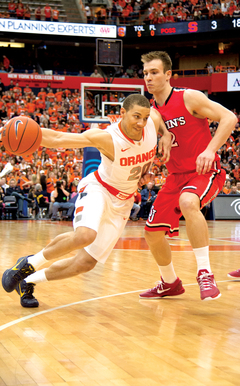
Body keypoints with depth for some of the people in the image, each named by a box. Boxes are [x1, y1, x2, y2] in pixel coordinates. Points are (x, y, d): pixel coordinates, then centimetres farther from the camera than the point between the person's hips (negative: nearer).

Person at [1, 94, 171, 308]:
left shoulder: (153, 120, -14)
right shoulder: (107, 138, -28)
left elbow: (155, 111, 14)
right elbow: (58, 139, -27)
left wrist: (166, 134, -3)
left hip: (122, 202, 5)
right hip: (98, 189, -5)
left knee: (86, 262, -1)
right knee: (84, 235, -37)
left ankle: (28, 281, 18)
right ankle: (29, 263, -11)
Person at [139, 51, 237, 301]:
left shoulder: (189, 98, -11)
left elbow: (229, 118, -14)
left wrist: (210, 150, -26)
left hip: (204, 172, -7)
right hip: (176, 176, 7)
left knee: (188, 202, -40)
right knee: (152, 232, 4)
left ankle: (205, 273, -30)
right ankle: (170, 283, 28)